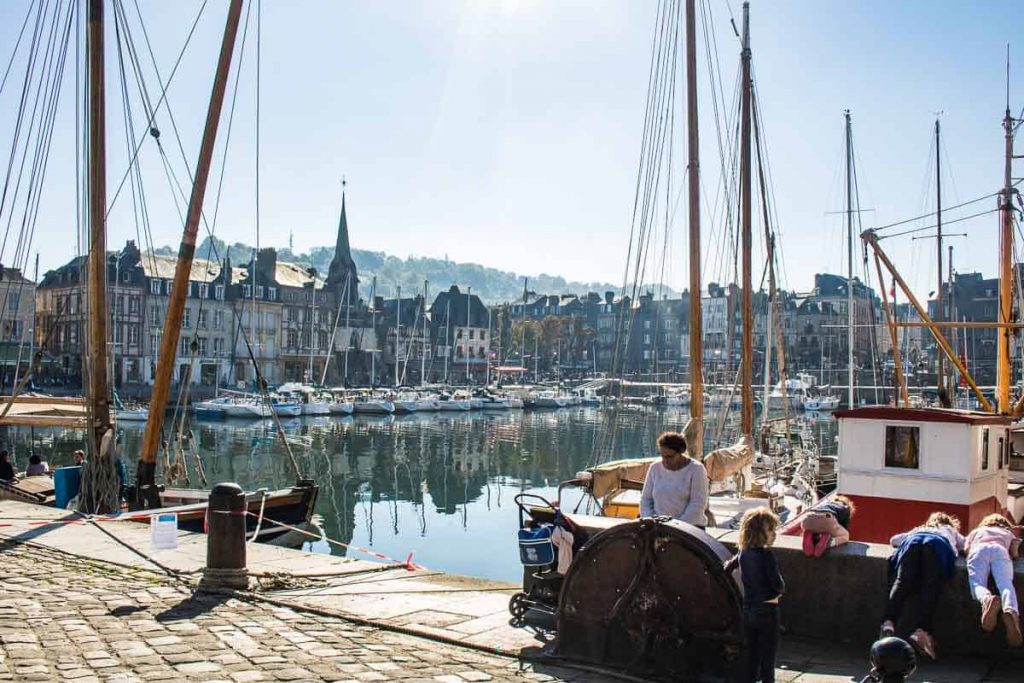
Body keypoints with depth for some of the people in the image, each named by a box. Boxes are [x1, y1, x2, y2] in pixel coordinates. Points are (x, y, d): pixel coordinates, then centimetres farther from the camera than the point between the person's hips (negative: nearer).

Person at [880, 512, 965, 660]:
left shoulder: (918, 529, 45)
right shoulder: (952, 532, 43)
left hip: (912, 541, 2)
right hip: (939, 544, -1)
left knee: (901, 582, -18)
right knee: (930, 587, -18)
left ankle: (889, 622, -43)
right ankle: (921, 630, -42)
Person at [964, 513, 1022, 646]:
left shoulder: (976, 531, 41)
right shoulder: (1008, 533, 41)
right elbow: (1015, 553, 25)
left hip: (978, 549, 0)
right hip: (1000, 549, 0)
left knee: (977, 583, -20)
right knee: (1005, 583, -24)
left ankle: (987, 599, -59)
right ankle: (1011, 610, -59)